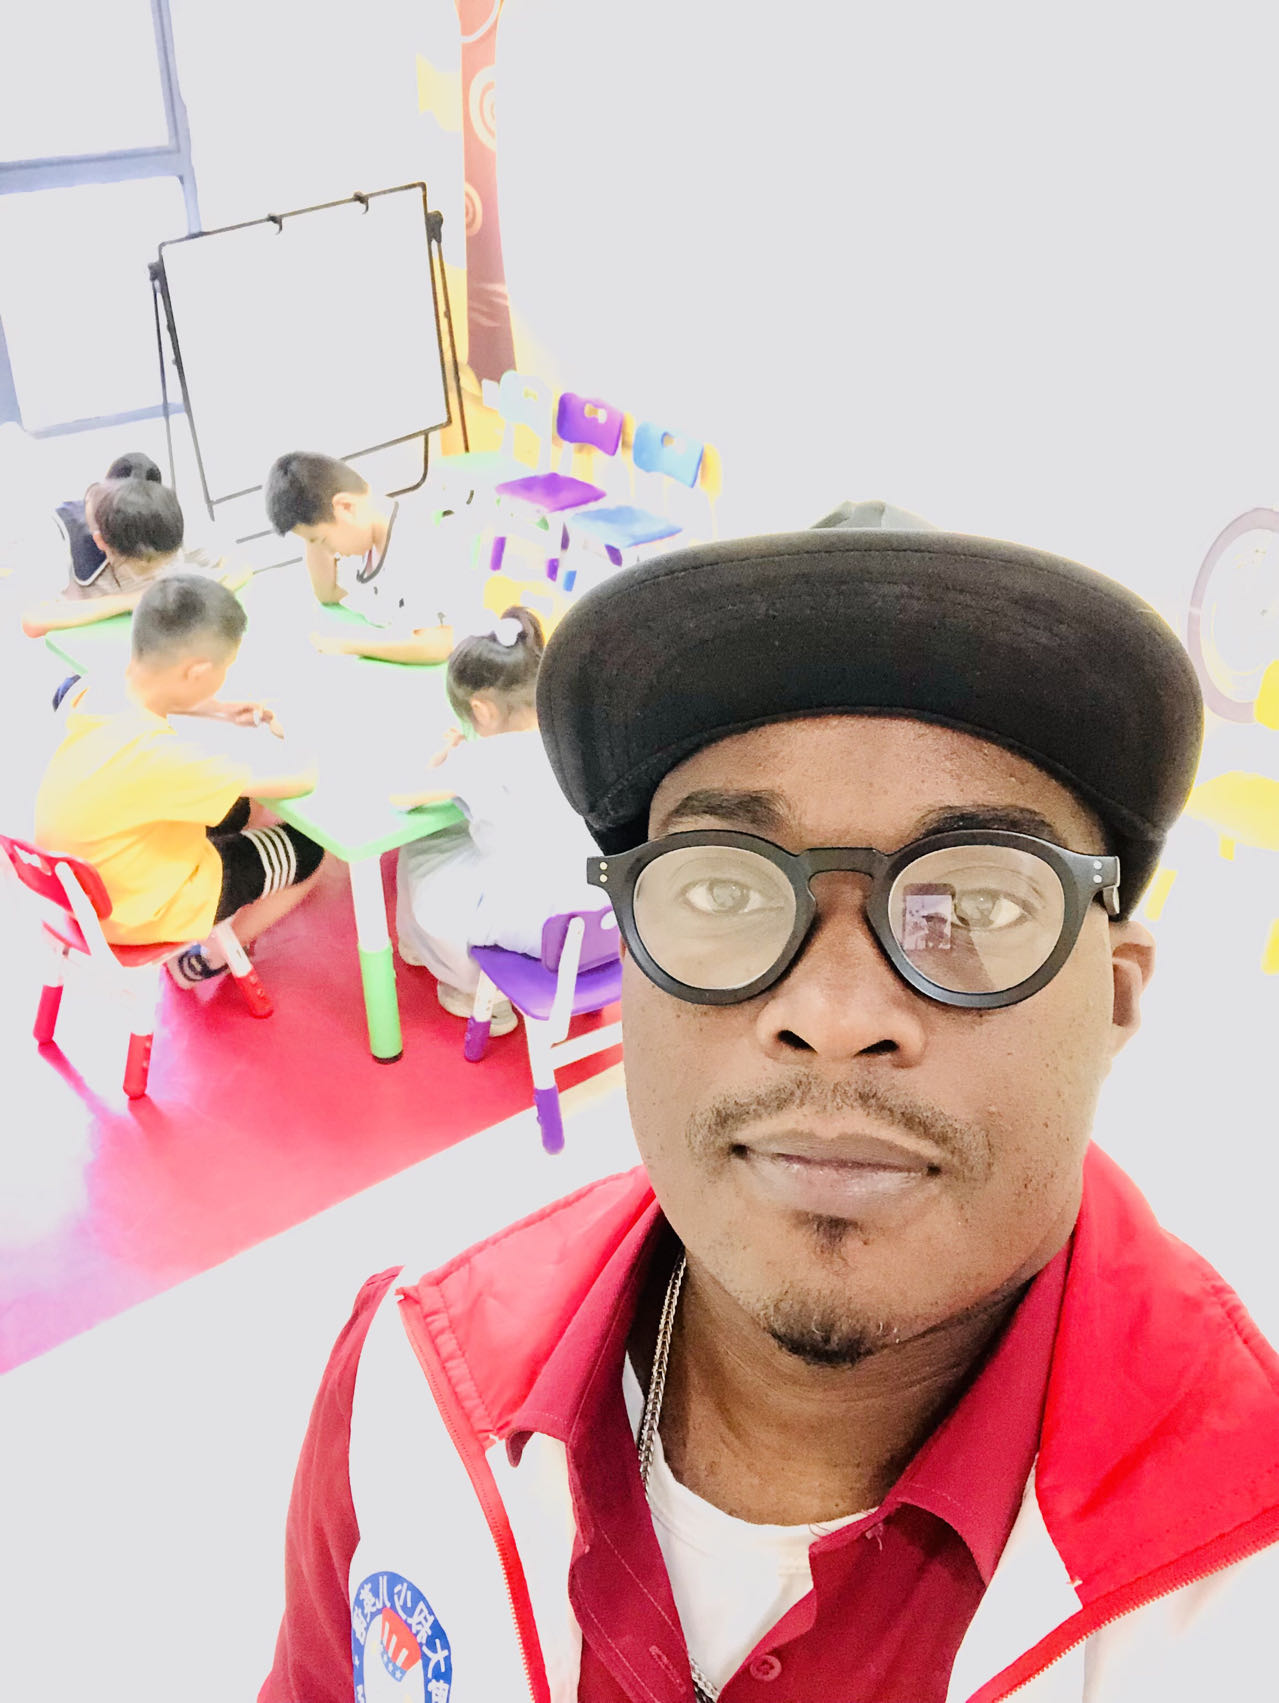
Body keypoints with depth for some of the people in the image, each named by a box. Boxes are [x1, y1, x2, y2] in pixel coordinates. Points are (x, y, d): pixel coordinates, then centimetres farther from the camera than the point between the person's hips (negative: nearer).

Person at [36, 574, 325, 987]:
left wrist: (218, 709, 0)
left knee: (235, 808, 26)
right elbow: (298, 779, -34)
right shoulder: (160, 756, -39)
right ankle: (202, 961, 20)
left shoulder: (97, 696, -16)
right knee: (306, 852, 8)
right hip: (138, 911, -8)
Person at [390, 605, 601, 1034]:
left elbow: (398, 796, -11)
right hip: (587, 900, 7)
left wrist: (442, 758, 5)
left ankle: (479, 994, 31)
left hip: (529, 921, -7)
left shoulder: (480, 761, -19)